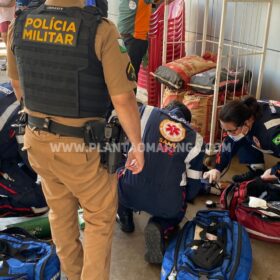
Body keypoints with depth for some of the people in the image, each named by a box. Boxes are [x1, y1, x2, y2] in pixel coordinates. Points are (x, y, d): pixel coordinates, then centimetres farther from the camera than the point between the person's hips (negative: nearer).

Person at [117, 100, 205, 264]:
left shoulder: (146, 112, 7)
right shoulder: (196, 139, 10)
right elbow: (194, 182, 15)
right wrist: (184, 200, 36)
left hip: (131, 193, 1)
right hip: (168, 203, 0)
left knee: (119, 175, 34)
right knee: (175, 212, 36)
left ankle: (125, 220, 34)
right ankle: (161, 229, 5)